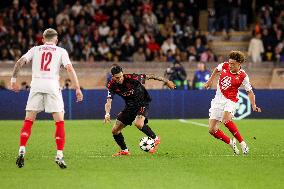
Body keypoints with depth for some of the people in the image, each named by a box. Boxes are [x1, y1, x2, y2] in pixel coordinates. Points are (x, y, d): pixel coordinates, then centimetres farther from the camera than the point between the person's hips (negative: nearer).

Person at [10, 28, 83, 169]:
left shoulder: (35, 49, 18)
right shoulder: (61, 51, 12)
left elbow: (20, 62, 6)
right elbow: (70, 69, 0)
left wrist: (13, 79, 9)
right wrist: (78, 88, -1)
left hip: (36, 84, 2)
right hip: (52, 85, -2)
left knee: (28, 120, 8)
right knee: (59, 122, 3)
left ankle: (22, 150, -5)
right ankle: (59, 155, -5)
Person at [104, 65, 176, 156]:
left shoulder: (131, 78, -25)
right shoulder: (112, 86, -14)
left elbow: (149, 77, -14)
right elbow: (108, 101, -18)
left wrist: (166, 81, -6)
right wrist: (107, 114, -40)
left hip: (142, 102, -5)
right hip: (130, 105, 6)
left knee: (138, 123, -32)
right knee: (115, 130, 1)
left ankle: (155, 139, -8)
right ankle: (124, 150, 22)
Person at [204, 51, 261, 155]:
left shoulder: (242, 76, -13)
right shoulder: (224, 66, -4)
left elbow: (249, 91, -5)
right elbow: (216, 69, 20)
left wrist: (254, 105, -17)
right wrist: (210, 81, 22)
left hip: (230, 100, -5)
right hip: (218, 99, 5)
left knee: (226, 119, -35)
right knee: (212, 130, -3)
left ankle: (242, 142, -22)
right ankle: (231, 142, 19)